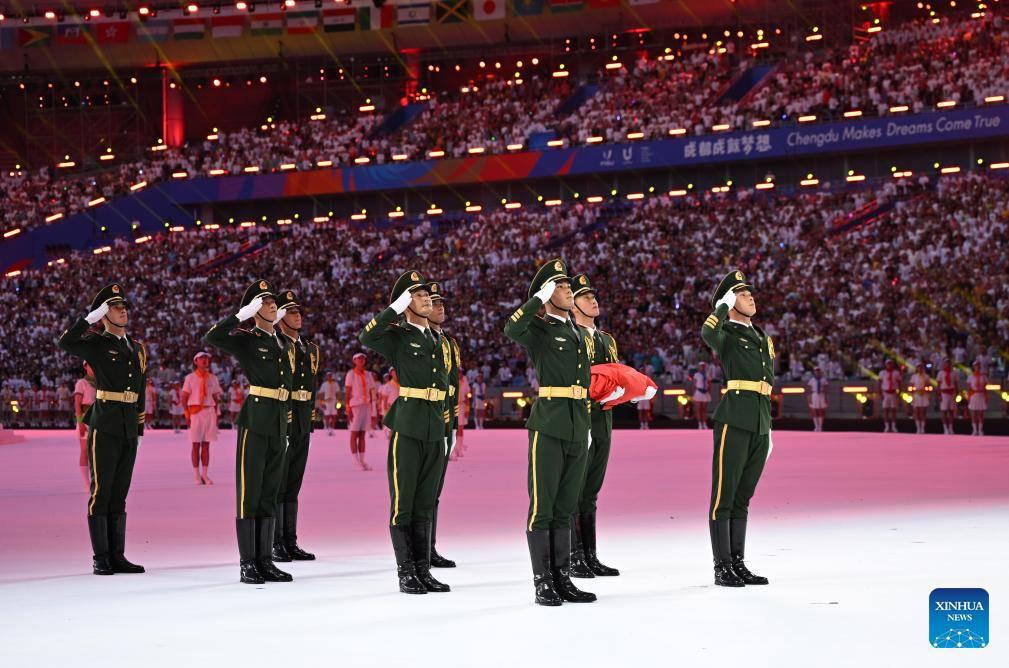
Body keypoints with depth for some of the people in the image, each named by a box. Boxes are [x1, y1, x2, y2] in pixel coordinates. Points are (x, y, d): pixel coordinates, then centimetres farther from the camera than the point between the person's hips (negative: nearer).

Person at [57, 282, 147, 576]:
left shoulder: (137, 349, 16)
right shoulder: (96, 343, -2)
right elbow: (66, 342, -23)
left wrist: (140, 428, 17)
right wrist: (91, 318, -20)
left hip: (129, 430, 6)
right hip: (104, 427, -6)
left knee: (119, 494, 8)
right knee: (101, 492, -3)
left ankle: (117, 556, 11)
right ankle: (101, 559, -1)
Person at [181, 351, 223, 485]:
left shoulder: (213, 378, 10)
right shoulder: (190, 378, 2)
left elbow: (216, 398, 14)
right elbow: (184, 398, 1)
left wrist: (216, 414, 6)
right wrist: (187, 415, -6)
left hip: (209, 412, 3)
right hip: (195, 412, -3)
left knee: (206, 445, 3)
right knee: (196, 444, -2)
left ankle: (205, 474, 6)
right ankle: (197, 475, 1)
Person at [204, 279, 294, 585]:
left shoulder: (284, 345, 16)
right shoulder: (246, 339, -3)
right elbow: (212, 337, -21)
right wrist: (241, 315, -18)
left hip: (279, 424, 7)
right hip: (255, 421, -7)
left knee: (269, 494, 9)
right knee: (249, 493, -4)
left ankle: (265, 561, 12)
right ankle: (247, 564, -3)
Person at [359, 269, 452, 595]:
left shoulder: (438, 340, 16)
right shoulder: (397, 336, -3)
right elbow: (366, 338, -26)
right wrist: (395, 308, -25)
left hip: (434, 432, 6)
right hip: (407, 430, -6)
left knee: (425, 505, 9)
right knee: (403, 504, -2)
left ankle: (423, 570, 13)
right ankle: (406, 573, 1)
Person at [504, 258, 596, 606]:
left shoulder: (579, 333, 18)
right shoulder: (538, 328, -3)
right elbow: (512, 329, -28)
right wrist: (540, 297, -22)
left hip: (577, 430, 7)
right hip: (548, 428, -7)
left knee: (565, 508, 9)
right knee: (542, 508, -4)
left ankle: (562, 579, 13)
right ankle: (543, 584, -2)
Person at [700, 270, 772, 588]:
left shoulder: (763, 339, 23)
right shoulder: (725, 334, 0)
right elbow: (707, 333, -27)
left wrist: (768, 430, 21)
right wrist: (724, 304, -11)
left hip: (759, 427, 7)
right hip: (733, 421, -7)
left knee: (742, 498, 10)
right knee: (724, 495, -4)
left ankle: (738, 564, 13)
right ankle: (722, 568, -3)